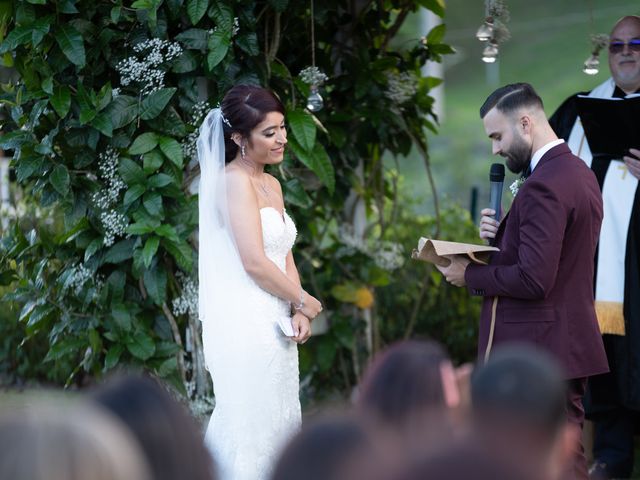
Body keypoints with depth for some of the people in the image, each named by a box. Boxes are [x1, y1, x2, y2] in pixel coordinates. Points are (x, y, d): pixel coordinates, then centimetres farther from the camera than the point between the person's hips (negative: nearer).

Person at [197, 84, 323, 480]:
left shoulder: (272, 184, 16)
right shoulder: (235, 180, -12)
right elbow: (254, 262, -17)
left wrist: (297, 313, 0)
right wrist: (305, 303, -4)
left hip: (275, 325, 9)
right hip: (245, 325, -9)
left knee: (278, 425, 9)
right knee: (250, 429, -6)